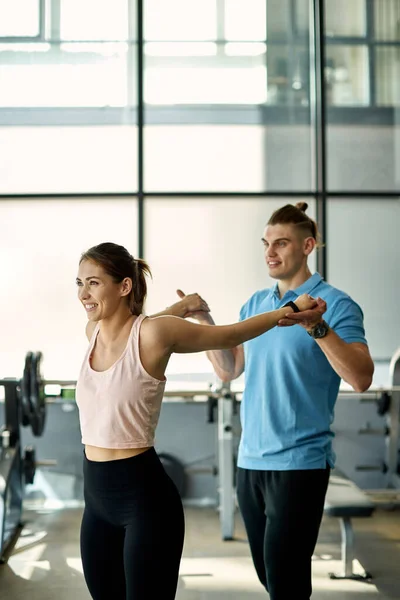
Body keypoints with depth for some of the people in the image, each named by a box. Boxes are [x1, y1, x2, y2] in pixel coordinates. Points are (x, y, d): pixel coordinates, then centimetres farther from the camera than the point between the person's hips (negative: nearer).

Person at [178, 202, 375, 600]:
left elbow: (361, 379, -20)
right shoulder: (255, 304, 11)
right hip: (250, 461, 6)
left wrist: (317, 327, -32)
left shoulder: (334, 305, -9)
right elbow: (228, 370, 15)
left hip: (299, 462, -6)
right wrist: (204, 321, 3)